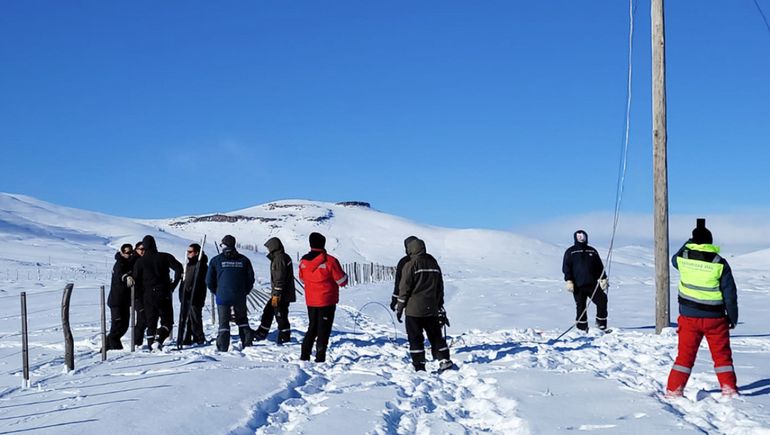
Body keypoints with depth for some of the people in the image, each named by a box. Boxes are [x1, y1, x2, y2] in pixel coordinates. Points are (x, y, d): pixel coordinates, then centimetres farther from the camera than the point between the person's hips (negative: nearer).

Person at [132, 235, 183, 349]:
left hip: (148, 296, 2)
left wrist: (143, 292, 14)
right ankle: (159, 339, -19)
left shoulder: (140, 261, 2)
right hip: (164, 294, -1)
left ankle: (151, 344, 2)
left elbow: (136, 280, 2)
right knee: (167, 322, 5)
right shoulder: (165, 257, -1)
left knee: (151, 323, 11)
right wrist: (174, 284, 0)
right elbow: (179, 268, -8)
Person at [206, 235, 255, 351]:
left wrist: (217, 292, 16)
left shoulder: (216, 260, 0)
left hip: (223, 297, -2)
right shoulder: (244, 260, 7)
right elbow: (250, 279, 7)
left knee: (223, 322, 2)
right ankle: (247, 343, 14)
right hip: (240, 297, 2)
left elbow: (209, 281, 2)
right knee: (242, 320, 18)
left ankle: (222, 348, -5)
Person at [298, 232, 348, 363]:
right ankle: (320, 357, -1)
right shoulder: (330, 261, -16)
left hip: (310, 301, 5)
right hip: (327, 301, -5)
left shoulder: (303, 261, -1)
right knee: (323, 330, 2)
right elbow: (342, 281, -10)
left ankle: (304, 355, 17)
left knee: (312, 327, 18)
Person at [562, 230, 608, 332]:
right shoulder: (570, 251, 7)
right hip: (578, 286, -2)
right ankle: (582, 329, 6)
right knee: (581, 308, -1)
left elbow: (600, 267, 18)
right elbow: (566, 267, 1)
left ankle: (602, 325, 4)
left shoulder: (592, 251, 16)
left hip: (593, 284, 3)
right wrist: (569, 280, -10)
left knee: (602, 301, -9)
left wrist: (603, 278, 6)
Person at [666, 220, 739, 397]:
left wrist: (690, 243, 29)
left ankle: (674, 389, 8)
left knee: (685, 354, 9)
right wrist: (733, 317, 5)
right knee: (722, 354, 12)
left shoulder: (683, 256, -5)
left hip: (688, 316, 2)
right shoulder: (720, 263, -10)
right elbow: (730, 293, -6)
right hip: (714, 318, -2)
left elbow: (674, 259, 22)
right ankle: (729, 388, 13)